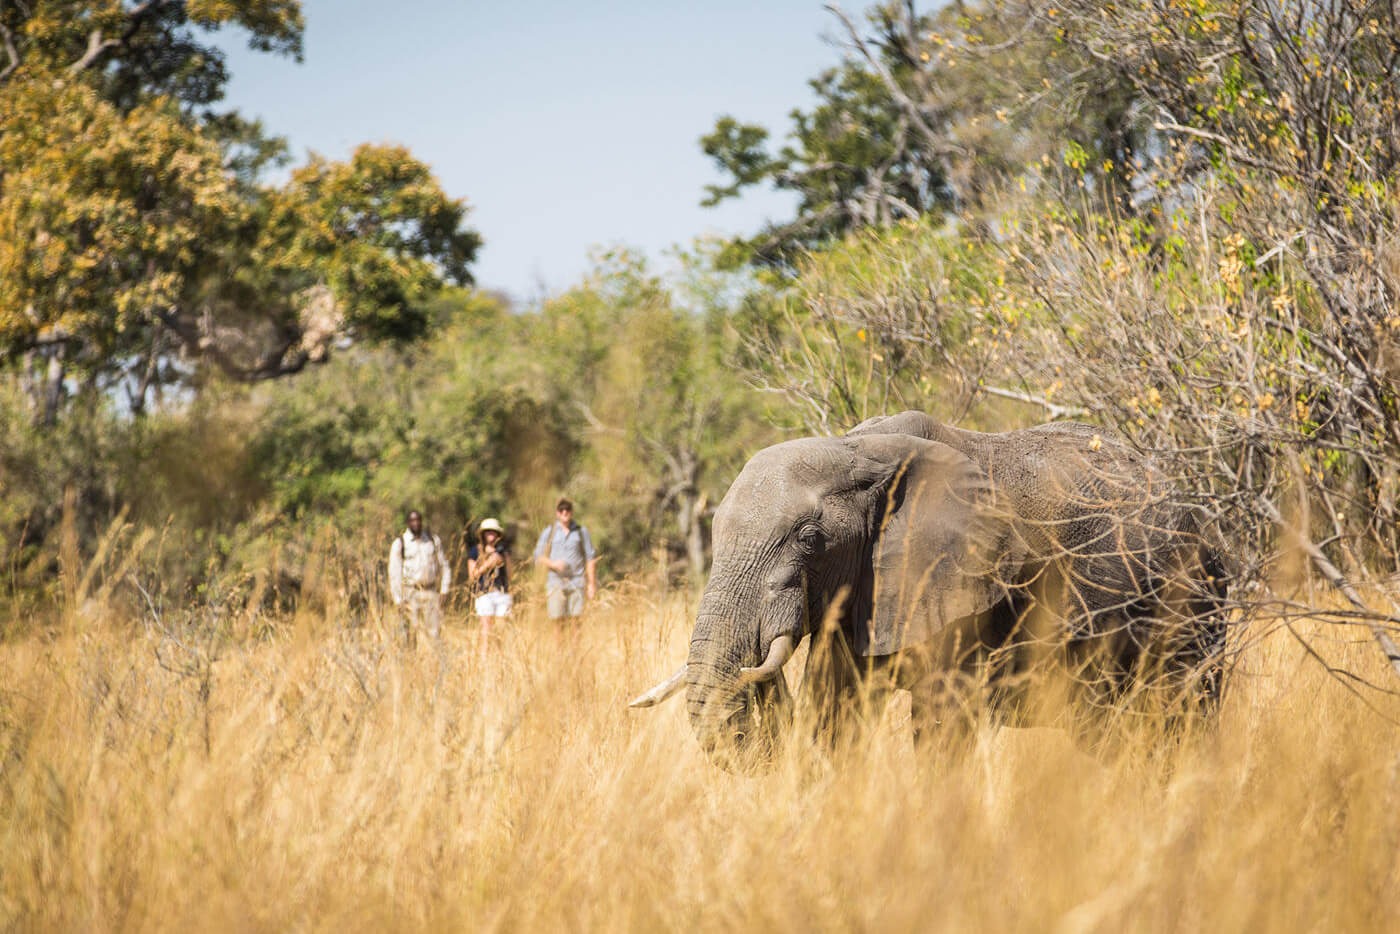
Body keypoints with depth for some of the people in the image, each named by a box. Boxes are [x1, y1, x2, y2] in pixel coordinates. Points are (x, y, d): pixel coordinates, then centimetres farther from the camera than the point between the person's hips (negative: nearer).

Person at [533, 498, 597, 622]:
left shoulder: (581, 532, 9)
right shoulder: (549, 532, 8)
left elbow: (590, 558, 10)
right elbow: (538, 557, 7)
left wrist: (591, 584, 4)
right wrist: (553, 564, -13)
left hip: (576, 582, 0)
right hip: (556, 581, 0)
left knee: (575, 617, -8)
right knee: (557, 617, -10)